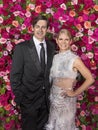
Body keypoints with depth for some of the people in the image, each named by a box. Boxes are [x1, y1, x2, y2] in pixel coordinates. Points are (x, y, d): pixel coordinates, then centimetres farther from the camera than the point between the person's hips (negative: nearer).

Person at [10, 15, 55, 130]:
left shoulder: (51, 46, 3)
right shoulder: (21, 48, -11)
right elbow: (15, 75, -9)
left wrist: (50, 90, 5)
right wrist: (19, 97, -10)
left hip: (46, 97, 4)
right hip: (29, 98, -4)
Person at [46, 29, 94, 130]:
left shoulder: (74, 59, -14)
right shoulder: (55, 57, 2)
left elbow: (90, 79, -17)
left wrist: (75, 93, -12)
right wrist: (51, 94, 5)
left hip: (66, 99, -5)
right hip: (53, 97, 5)